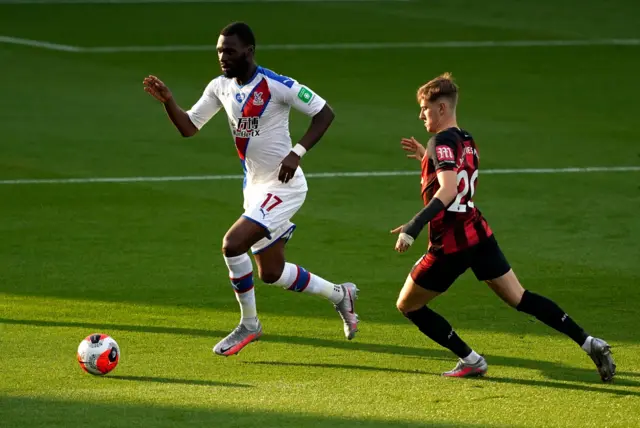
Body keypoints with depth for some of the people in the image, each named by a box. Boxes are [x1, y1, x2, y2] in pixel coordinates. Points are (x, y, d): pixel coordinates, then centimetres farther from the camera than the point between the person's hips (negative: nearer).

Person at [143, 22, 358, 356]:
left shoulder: (276, 86, -18)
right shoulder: (220, 87, 3)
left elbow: (324, 113, -12)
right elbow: (189, 127, 6)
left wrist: (297, 153, -21)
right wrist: (167, 101, -12)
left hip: (283, 187, -8)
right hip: (255, 187, 8)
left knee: (233, 244, -21)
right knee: (271, 273, 14)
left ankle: (249, 325, -3)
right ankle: (340, 294, 36)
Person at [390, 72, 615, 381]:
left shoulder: (442, 141, -16)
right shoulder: (466, 141, 11)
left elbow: (448, 190, -31)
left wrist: (414, 227, -35)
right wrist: (425, 157, 25)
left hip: (450, 245, -8)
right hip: (478, 234, 8)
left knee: (407, 305, 8)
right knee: (520, 299, 11)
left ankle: (470, 361, 5)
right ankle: (588, 342, 2)